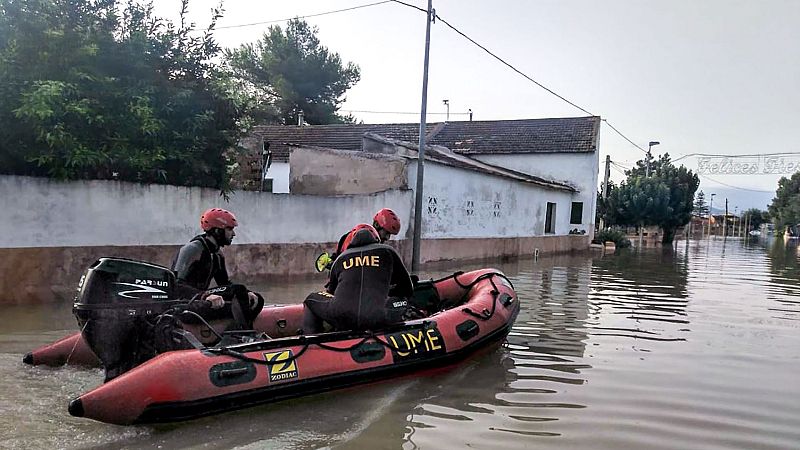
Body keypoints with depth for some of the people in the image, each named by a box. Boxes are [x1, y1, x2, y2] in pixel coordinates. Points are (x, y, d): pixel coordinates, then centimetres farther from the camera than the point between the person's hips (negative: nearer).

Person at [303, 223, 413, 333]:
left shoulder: (341, 258, 22)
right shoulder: (387, 252, 17)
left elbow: (331, 292, 33)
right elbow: (408, 290, 22)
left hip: (340, 319, 1)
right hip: (377, 320, -1)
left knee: (311, 299, 27)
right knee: (402, 300, 27)